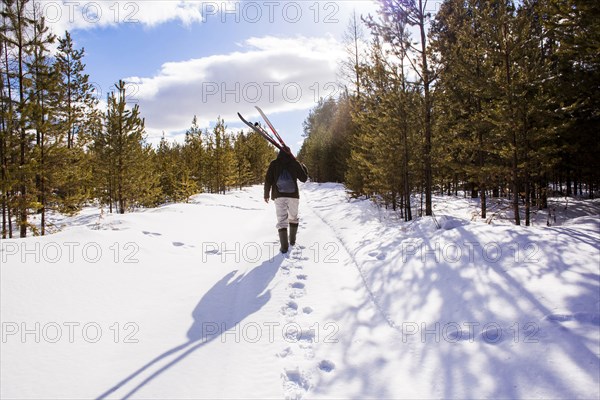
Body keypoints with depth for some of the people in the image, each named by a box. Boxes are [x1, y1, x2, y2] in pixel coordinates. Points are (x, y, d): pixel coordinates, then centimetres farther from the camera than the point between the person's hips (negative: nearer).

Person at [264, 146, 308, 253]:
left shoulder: (274, 164, 3)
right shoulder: (295, 163, 2)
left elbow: (268, 180, 0)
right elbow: (304, 178, 10)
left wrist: (266, 194, 10)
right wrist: (304, 167, 27)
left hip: (279, 196, -1)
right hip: (293, 195, 1)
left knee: (282, 220, 1)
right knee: (293, 217, 21)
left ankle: (284, 246, -7)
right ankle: (292, 240, 31)